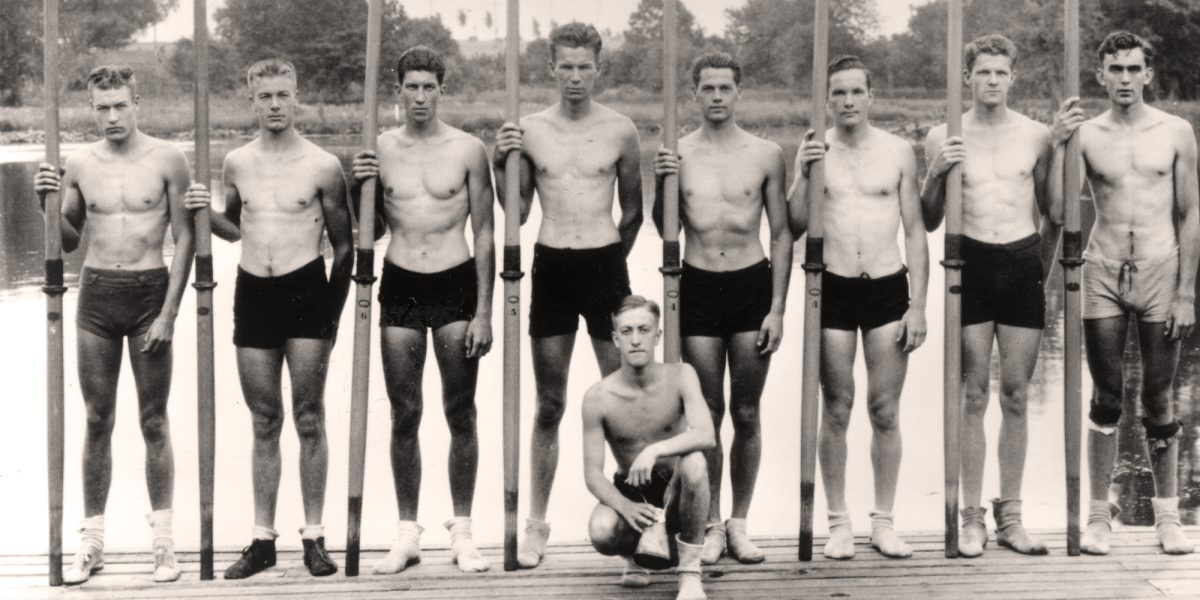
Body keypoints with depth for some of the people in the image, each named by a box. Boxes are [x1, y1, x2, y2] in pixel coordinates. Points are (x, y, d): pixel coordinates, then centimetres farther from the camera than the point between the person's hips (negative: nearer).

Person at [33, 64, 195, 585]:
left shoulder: (166, 160, -4)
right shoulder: (79, 164, 4)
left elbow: (185, 239, -3)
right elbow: (68, 243, 13)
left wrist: (169, 312, -9)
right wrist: (47, 202, -6)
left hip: (150, 293, -2)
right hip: (96, 293, 3)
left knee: (154, 423, 3)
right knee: (98, 420, 7)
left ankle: (163, 540, 11)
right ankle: (92, 541, 14)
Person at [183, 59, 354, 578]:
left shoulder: (322, 166, -4)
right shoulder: (236, 163, 6)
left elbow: (343, 244, 2)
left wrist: (332, 310, -1)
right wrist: (207, 213, 0)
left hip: (306, 289, -3)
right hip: (253, 294, 3)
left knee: (309, 419, 1)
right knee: (264, 423, 8)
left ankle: (313, 537, 10)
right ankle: (262, 538, 15)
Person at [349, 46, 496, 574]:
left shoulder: (468, 150, -2)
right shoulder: (379, 150, 3)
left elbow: (484, 233, -1)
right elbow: (373, 232, 11)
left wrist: (483, 311, -5)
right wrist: (360, 188, -8)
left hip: (456, 285, -1)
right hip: (400, 288, 2)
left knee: (461, 414, 4)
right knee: (404, 416, 5)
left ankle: (462, 532, 13)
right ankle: (407, 533, 15)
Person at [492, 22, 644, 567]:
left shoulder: (620, 130, 1)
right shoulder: (529, 130, 2)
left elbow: (632, 210, 10)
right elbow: (517, 213, 6)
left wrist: (611, 257, 8)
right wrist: (502, 165, -8)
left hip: (605, 266, 0)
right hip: (551, 267, 1)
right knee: (549, 405, 6)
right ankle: (536, 523, 14)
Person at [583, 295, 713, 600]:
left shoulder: (680, 376, -12)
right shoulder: (598, 398, -12)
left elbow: (706, 436, -26)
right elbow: (593, 473, -12)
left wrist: (654, 451, -40)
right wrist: (625, 506, -32)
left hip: (675, 492, 0)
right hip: (628, 492, 1)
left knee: (693, 460, -35)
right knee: (601, 532, -34)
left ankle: (690, 571, -19)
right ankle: (635, 553, 9)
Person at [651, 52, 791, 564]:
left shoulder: (766, 155, 1)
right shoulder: (677, 154, 1)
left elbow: (781, 235, 4)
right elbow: (664, 229, 8)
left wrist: (777, 309, -2)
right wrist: (661, 185, -11)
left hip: (752, 285, 0)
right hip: (698, 287, 0)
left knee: (747, 414, 7)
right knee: (707, 415, 5)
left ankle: (739, 522, 18)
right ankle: (710, 524, 15)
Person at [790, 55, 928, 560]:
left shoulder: (898, 151, 3)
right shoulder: (814, 151, 2)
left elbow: (915, 232, 5)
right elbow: (794, 229, 0)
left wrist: (918, 305, 0)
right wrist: (802, 175, -14)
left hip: (888, 287, 0)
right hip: (833, 289, 0)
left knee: (885, 412, 4)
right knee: (836, 411, 4)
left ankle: (883, 521, 14)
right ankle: (838, 522, 13)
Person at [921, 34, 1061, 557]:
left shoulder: (1036, 136, 5)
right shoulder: (944, 137, 1)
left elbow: (1052, 211, 16)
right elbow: (929, 223, 5)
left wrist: (1044, 264, 8)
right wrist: (936, 173, -10)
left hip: (1023, 264, 1)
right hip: (971, 264, -1)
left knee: (1016, 396, 4)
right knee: (973, 396, -1)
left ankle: (1010, 516, 13)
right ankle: (972, 518, 6)